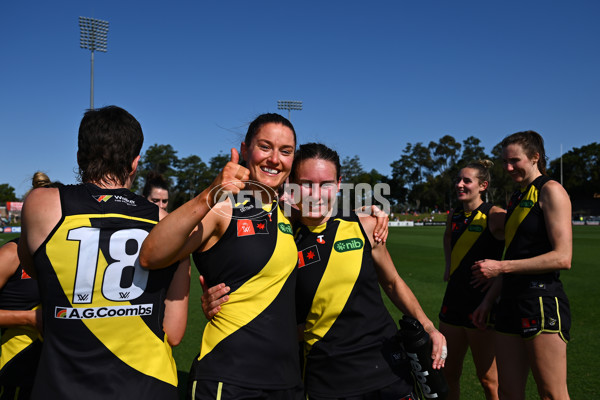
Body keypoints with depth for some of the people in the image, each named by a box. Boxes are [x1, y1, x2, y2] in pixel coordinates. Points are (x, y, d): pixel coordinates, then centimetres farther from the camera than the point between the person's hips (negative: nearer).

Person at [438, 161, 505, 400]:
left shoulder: (495, 216, -13)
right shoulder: (454, 215, 8)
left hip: (482, 304, -6)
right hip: (454, 300, 7)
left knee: (488, 379, 7)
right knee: (448, 373, 15)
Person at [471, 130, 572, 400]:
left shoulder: (550, 191, -6)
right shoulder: (516, 199, 18)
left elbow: (563, 258, -16)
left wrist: (501, 267, -15)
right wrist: (489, 298, 18)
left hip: (542, 301, -8)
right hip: (511, 302, 8)